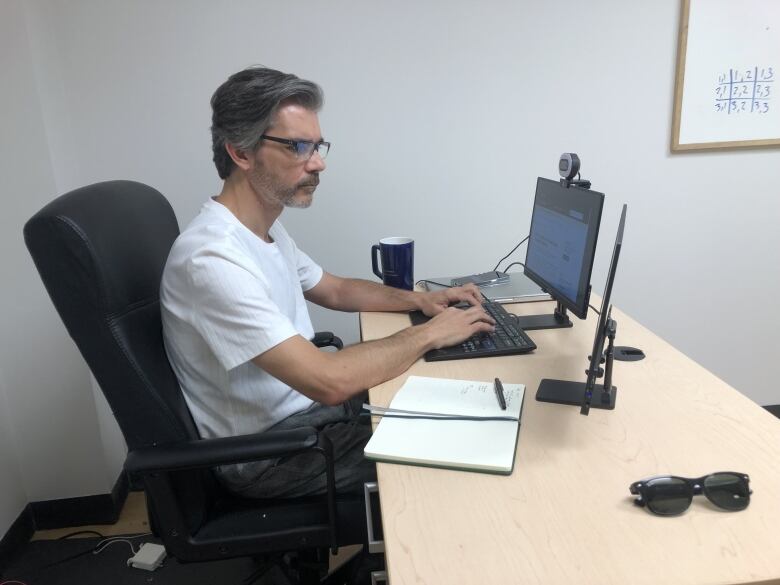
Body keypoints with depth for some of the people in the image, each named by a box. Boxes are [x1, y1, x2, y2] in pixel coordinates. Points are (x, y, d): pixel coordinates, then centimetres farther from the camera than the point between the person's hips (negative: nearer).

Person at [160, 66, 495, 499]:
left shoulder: (265, 230, 2)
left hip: (304, 403, 9)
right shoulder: (213, 259, -29)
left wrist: (419, 299, 2)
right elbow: (328, 381, -33)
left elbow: (336, 290, 17)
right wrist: (428, 335, -19)